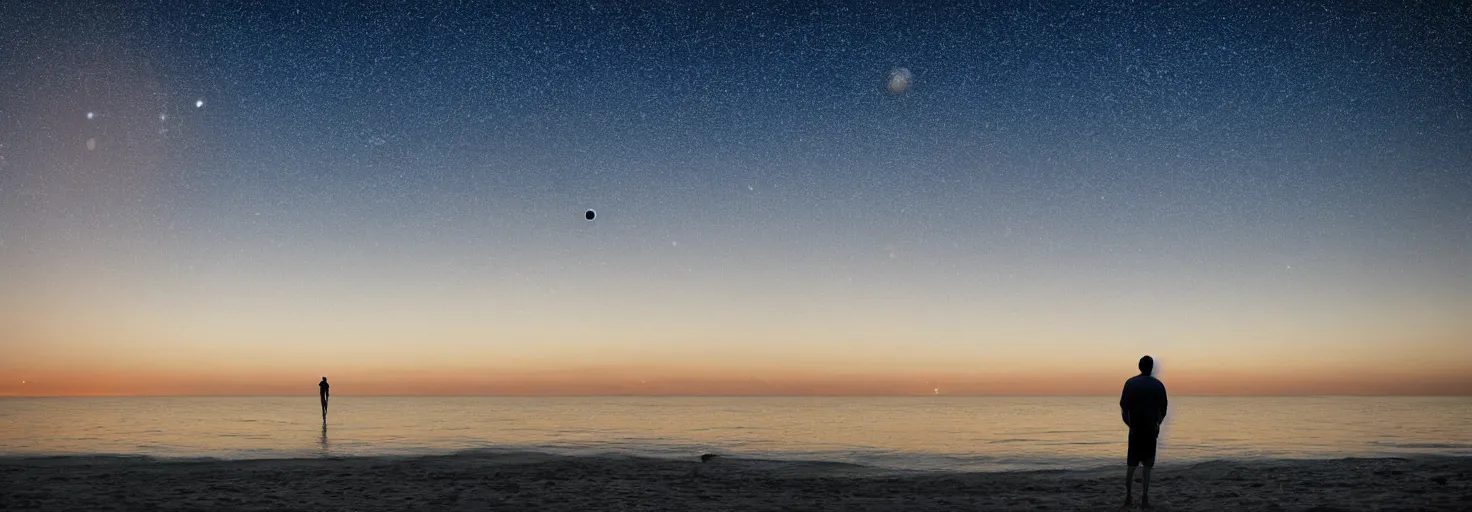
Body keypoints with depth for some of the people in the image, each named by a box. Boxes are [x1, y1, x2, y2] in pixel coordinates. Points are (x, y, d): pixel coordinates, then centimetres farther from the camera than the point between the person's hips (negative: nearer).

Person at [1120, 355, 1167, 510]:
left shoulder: (1130, 383, 0)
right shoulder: (1158, 385, -2)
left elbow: (1124, 408, -3)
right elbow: (1163, 410, -1)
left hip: (1135, 429, 1)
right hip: (1150, 429, -1)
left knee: (1131, 465, 9)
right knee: (1147, 466, 2)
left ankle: (1128, 498, 9)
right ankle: (1144, 500, 0)